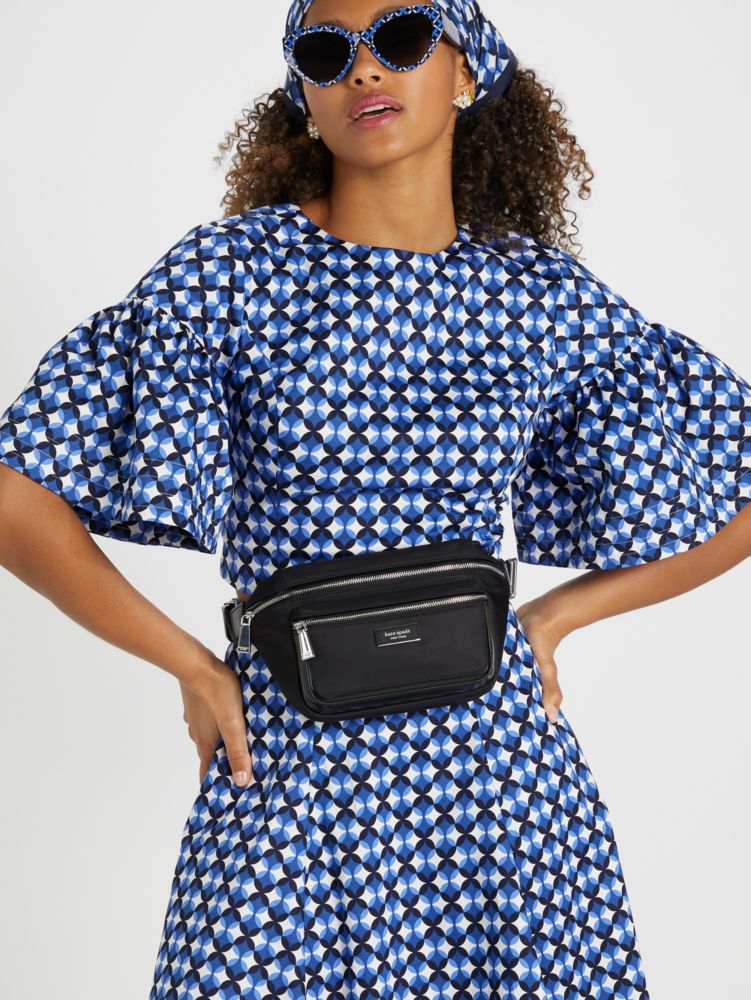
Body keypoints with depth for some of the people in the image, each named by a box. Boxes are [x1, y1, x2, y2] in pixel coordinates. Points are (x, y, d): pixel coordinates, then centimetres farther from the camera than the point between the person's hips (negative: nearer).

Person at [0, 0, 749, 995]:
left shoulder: (547, 296, 0)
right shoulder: (228, 271, -5)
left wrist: (553, 615, 4)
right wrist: (188, 663, -3)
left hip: (503, 775, 2)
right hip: (286, 767, -1)